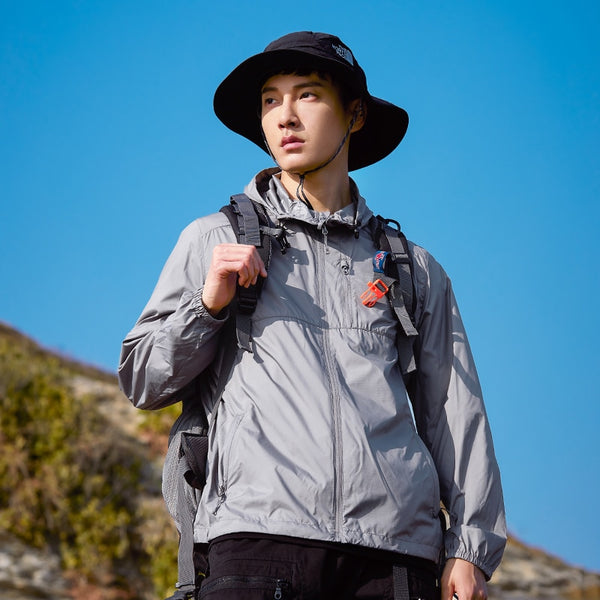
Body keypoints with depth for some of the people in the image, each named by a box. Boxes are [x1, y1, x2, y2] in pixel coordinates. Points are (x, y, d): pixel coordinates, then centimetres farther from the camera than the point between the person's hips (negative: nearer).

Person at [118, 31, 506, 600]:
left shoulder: (416, 270, 21)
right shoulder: (213, 241, 18)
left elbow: (455, 414, 17)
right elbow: (141, 382, 16)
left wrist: (469, 549, 6)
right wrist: (208, 305, -1)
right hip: (259, 535, -1)